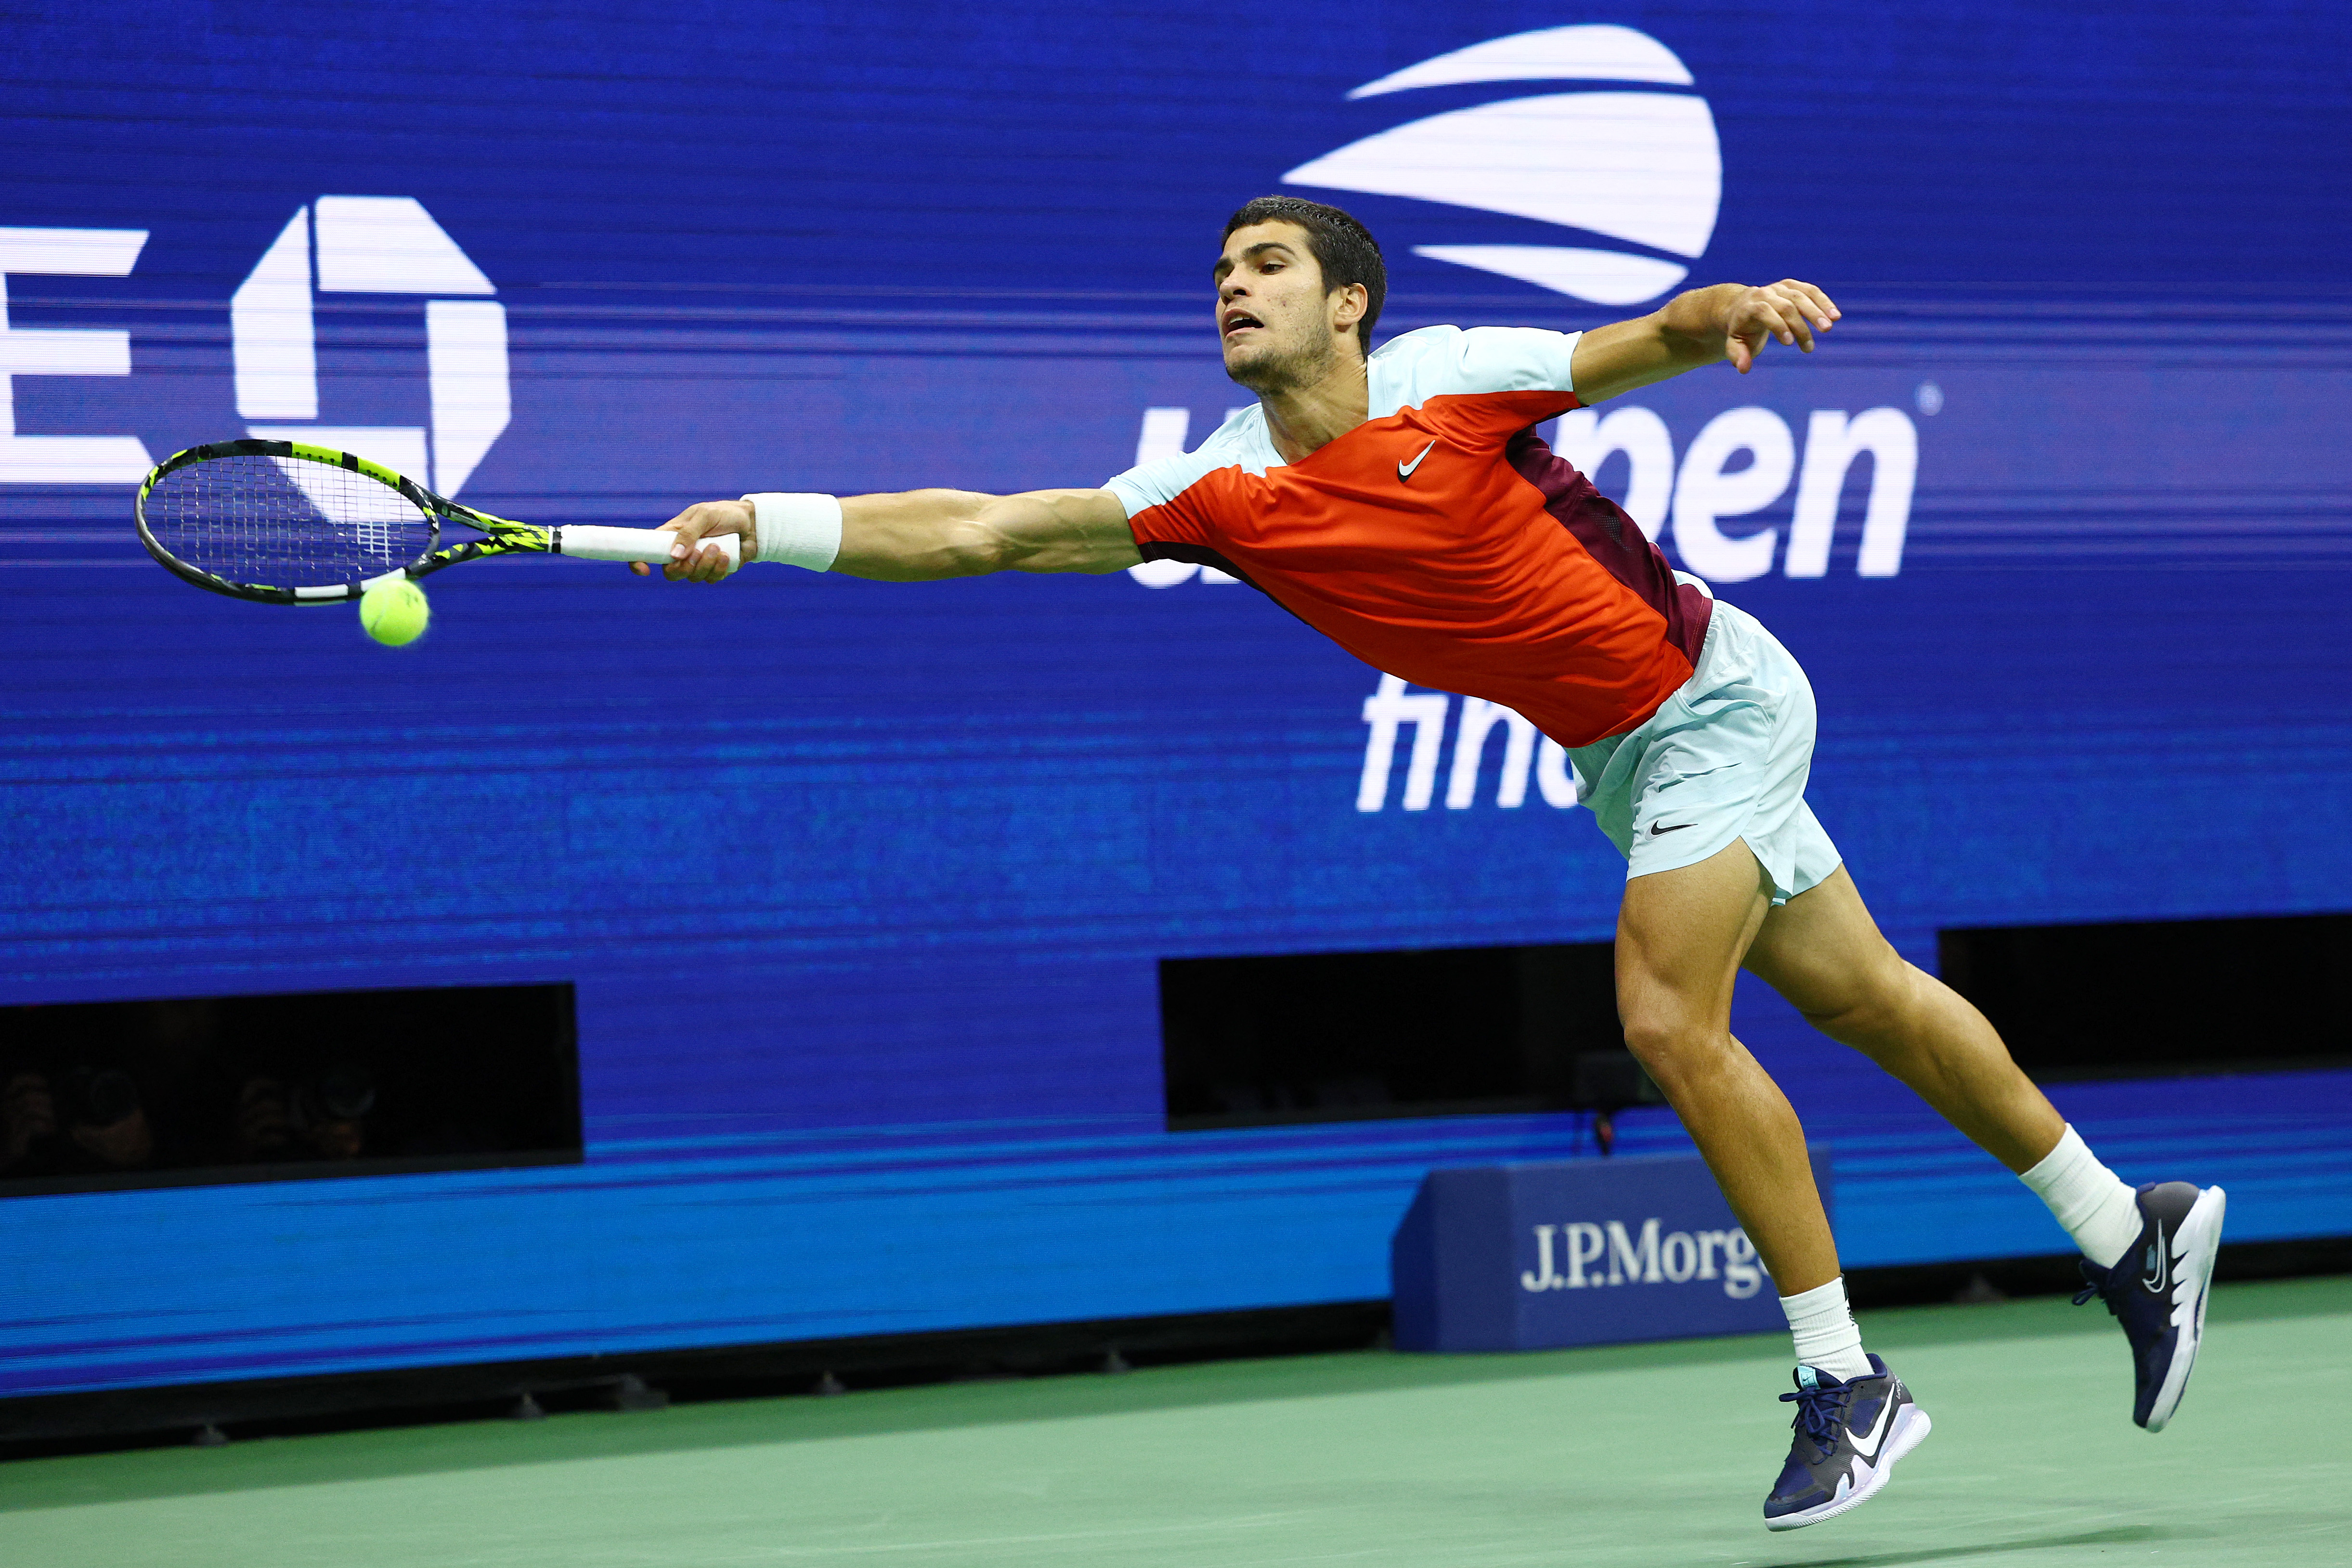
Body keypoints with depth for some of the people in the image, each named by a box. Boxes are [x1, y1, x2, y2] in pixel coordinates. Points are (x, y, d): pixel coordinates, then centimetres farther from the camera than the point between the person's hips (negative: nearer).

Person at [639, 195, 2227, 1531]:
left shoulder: (1444, 378, -18)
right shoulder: (1223, 492, -6)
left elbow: (1653, 344, -11)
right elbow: (983, 532, -9)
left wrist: (1739, 308, -33)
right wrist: (763, 524, -18)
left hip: (1711, 691, -6)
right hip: (1624, 755, 6)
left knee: (1669, 1021, -18)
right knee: (1862, 998, 13)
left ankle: (1848, 1382, -8)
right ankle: (2131, 1231, 29)